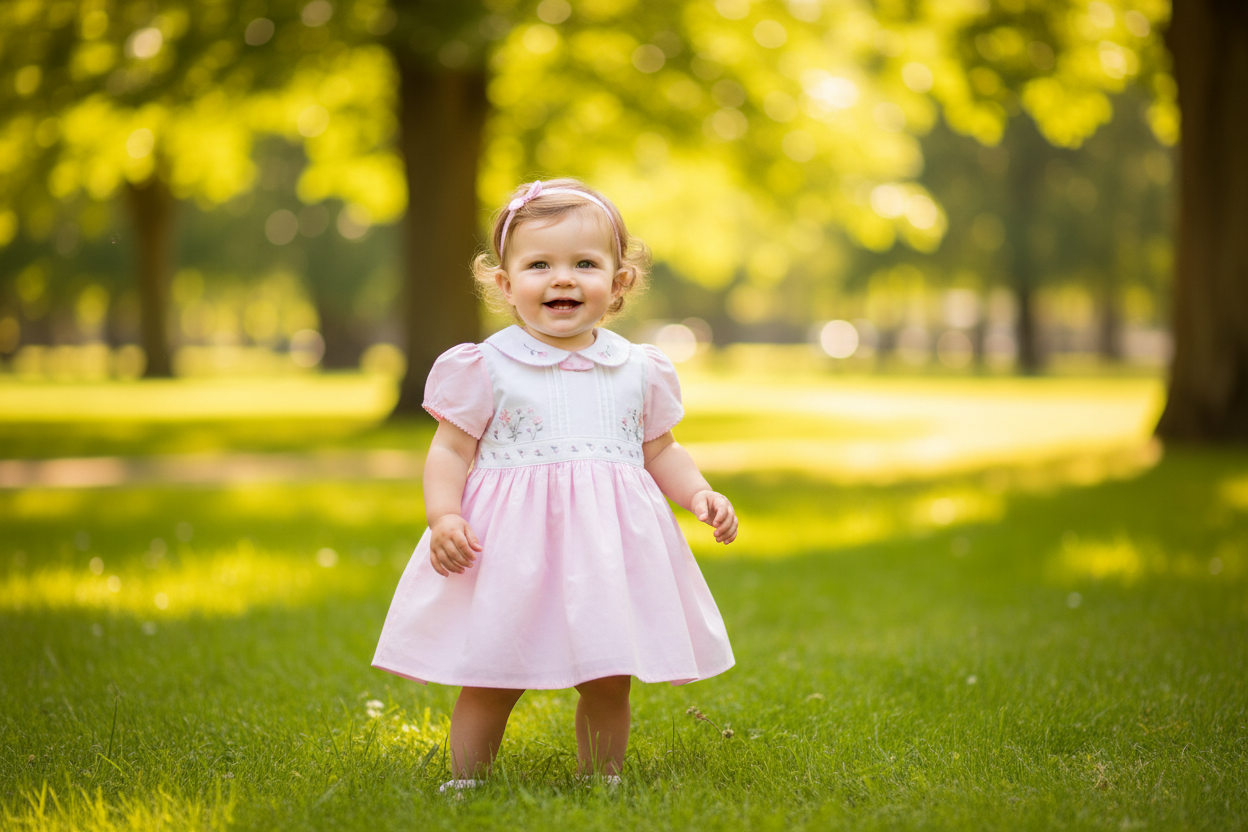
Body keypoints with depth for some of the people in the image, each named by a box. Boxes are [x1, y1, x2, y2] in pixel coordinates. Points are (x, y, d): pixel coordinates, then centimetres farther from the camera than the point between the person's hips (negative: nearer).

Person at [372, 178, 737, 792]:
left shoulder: (638, 371, 8)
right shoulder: (486, 368, -2)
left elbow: (661, 453, 17)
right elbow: (450, 450, -1)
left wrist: (699, 493, 1)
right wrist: (443, 515, -16)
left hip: (606, 545, 3)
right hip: (512, 543, -3)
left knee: (608, 683, 7)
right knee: (490, 682, 1)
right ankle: (465, 787, 17)